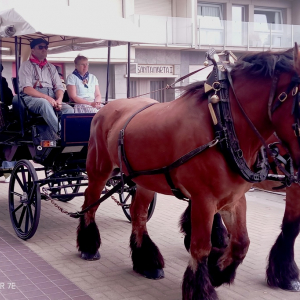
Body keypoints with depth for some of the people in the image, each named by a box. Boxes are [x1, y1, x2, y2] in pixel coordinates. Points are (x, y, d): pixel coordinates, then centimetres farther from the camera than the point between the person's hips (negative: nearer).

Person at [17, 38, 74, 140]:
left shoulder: (51, 67, 25)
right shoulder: (26, 66, 9)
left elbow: (59, 87, 17)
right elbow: (26, 89, -6)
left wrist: (59, 100, -8)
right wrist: (47, 97, -19)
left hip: (51, 98, 5)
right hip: (31, 98, -5)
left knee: (69, 109, -26)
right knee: (44, 103, -40)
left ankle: (56, 137, -36)